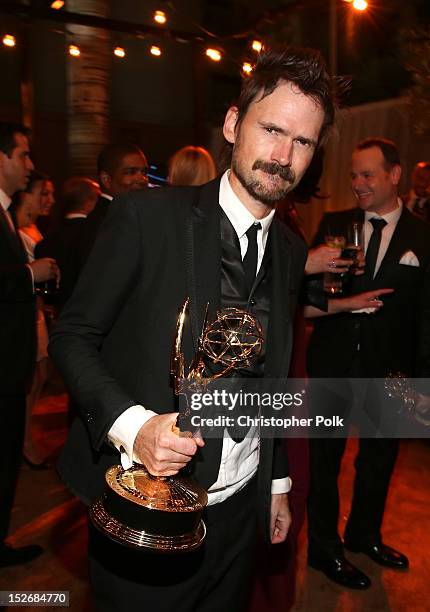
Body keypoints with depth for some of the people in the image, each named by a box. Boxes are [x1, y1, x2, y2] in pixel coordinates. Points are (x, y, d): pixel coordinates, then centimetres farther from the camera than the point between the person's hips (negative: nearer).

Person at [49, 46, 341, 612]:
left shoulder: (291, 252, 3)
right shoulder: (146, 216, -15)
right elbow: (73, 335, -10)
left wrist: (278, 481, 15)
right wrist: (129, 424, -25)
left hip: (240, 511, 5)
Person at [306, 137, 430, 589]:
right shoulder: (334, 224, -1)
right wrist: (338, 304, -20)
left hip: (387, 369, 1)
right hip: (332, 363, -1)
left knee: (380, 454, 17)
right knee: (326, 455, 11)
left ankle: (364, 534, 44)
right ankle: (324, 547, 33)